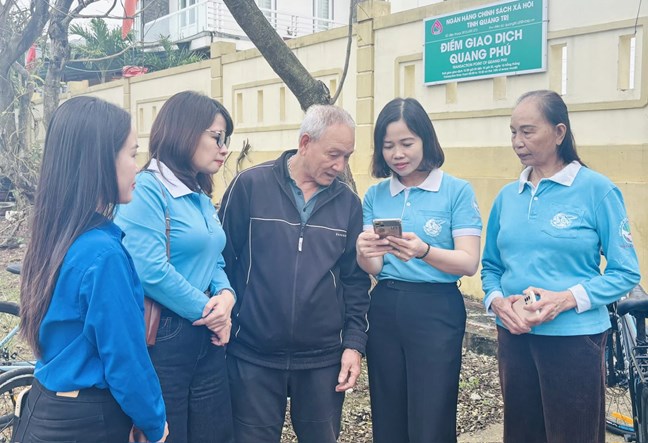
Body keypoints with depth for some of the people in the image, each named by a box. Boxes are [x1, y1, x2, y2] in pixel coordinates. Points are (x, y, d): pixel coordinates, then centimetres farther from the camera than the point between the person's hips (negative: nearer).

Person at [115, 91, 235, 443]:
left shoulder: (201, 197, 13)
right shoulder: (146, 189, -15)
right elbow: (152, 272, -24)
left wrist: (225, 294, -6)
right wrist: (208, 311, -14)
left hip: (207, 338, 8)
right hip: (162, 338, -8)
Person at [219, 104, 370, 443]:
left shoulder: (348, 202, 3)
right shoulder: (250, 185, -7)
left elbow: (356, 279, 7)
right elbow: (222, 260, -3)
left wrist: (354, 342, 2)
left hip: (324, 358, 3)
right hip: (253, 355, -2)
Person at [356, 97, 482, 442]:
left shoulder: (457, 191, -4)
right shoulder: (375, 195, 8)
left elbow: (469, 263, -10)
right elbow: (373, 268, 2)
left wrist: (423, 251, -29)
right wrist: (364, 253, -21)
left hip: (436, 311, -4)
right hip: (385, 310, 4)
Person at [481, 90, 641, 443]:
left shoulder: (597, 190, -8)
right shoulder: (507, 196, 6)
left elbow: (625, 272, -9)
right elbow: (491, 265, 11)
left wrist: (568, 299, -21)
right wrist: (496, 301, -9)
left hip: (573, 338, -4)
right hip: (513, 336, 5)